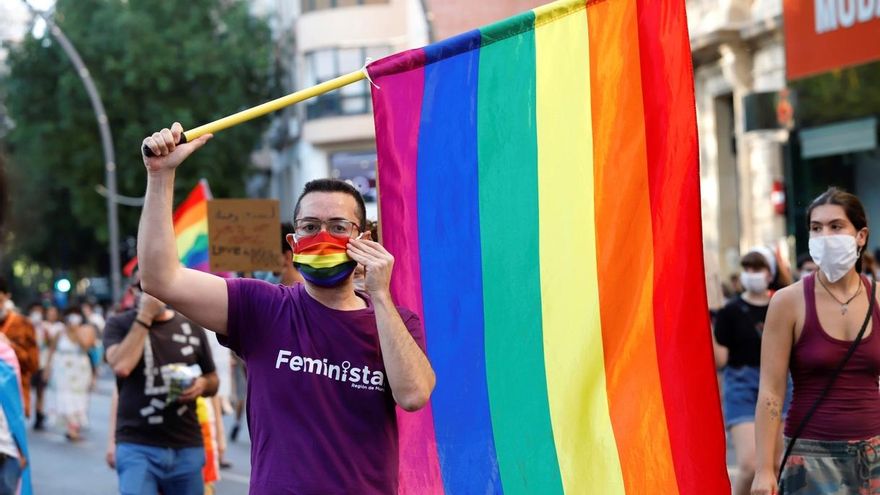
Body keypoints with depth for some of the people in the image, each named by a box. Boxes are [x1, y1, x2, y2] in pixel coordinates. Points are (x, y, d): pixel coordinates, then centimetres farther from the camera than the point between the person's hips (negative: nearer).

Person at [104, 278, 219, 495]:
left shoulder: (191, 327, 10)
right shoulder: (120, 324, 1)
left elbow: (213, 380, 20)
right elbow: (121, 366, -20)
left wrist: (203, 384, -4)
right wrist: (144, 317, -15)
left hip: (187, 447, 4)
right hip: (138, 446, -4)